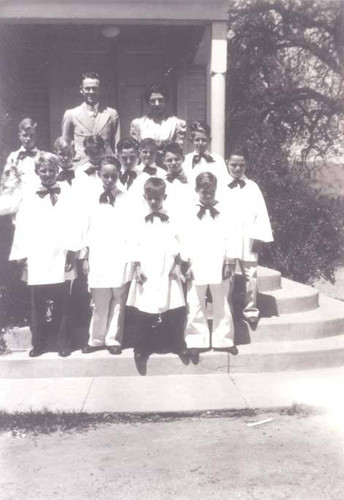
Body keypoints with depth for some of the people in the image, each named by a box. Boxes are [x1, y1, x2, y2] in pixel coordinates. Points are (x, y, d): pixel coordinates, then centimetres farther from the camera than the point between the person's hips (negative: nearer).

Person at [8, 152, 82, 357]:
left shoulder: (67, 196, 4)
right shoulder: (29, 198, 10)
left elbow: (73, 224, -3)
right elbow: (22, 227, 6)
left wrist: (72, 251, -11)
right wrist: (21, 254, 1)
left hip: (61, 259, -1)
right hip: (37, 260, 2)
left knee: (62, 305, 5)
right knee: (38, 306, 6)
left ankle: (64, 343, 16)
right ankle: (39, 343, 17)